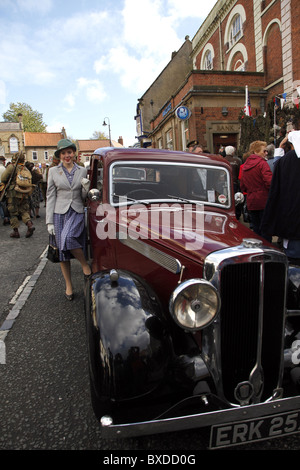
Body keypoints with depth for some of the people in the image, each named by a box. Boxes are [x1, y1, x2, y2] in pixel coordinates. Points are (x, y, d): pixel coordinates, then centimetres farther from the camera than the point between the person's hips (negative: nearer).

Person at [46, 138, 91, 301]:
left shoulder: (82, 171, 7)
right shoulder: (53, 171, 3)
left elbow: (84, 197, 11)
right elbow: (50, 197, 1)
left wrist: (86, 188, -12)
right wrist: (49, 222, -4)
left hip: (77, 213, -1)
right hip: (59, 213, 1)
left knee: (68, 238, -30)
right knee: (63, 251, 4)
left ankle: (85, 264, -5)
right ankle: (68, 286, 17)